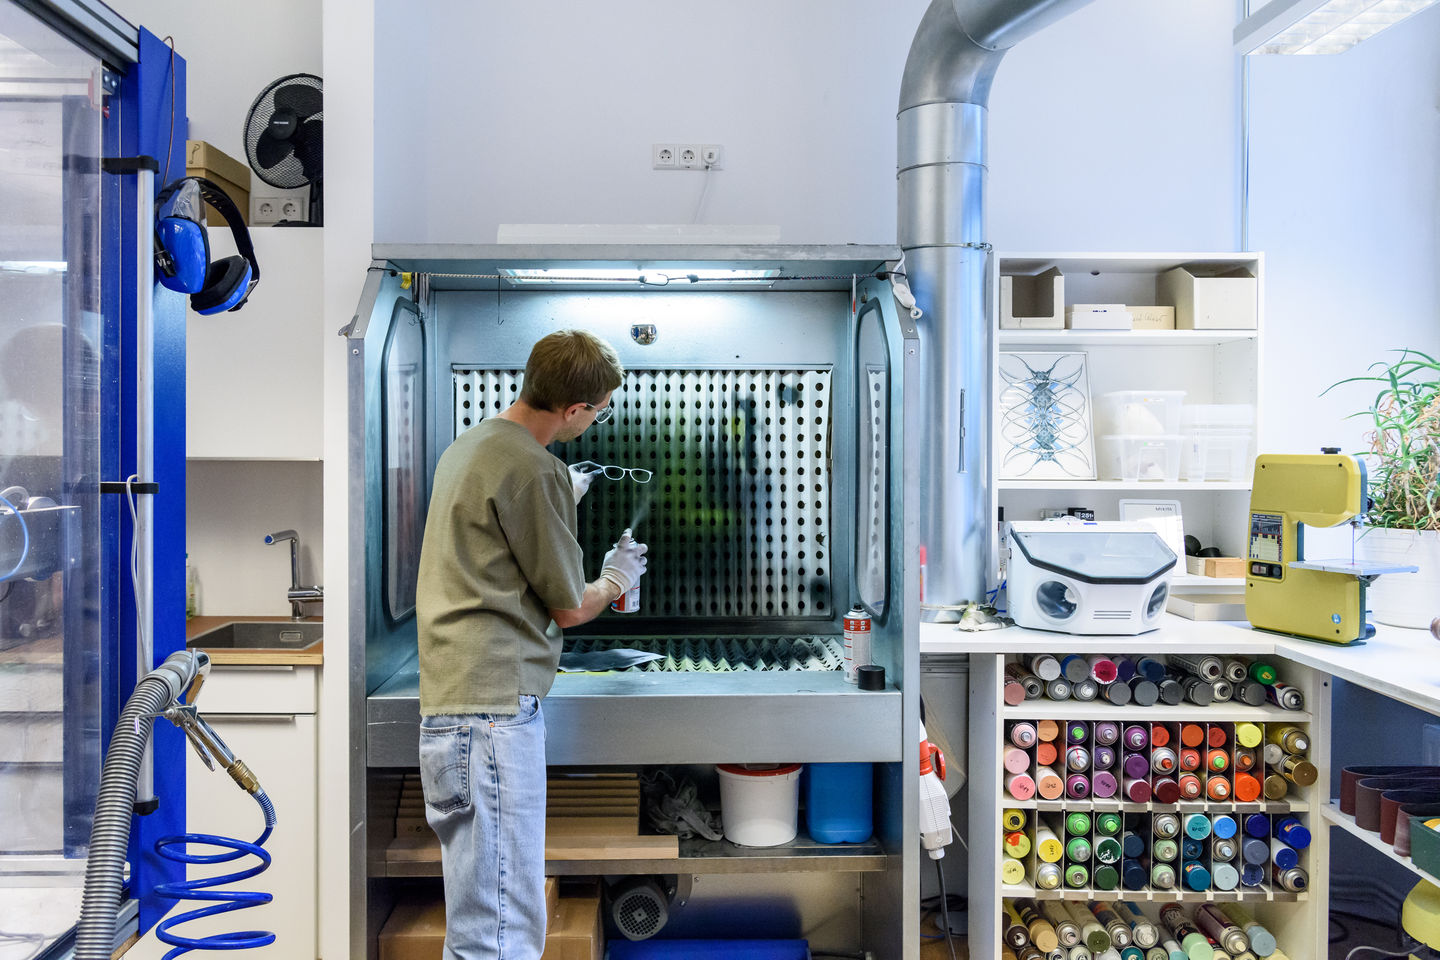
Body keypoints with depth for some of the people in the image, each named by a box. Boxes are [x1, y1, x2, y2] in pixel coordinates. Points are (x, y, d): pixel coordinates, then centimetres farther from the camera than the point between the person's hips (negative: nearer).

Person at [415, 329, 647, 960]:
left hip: (448, 700, 10)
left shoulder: (469, 444, 16)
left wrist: (564, 498, 41)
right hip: (494, 702, -10)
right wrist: (616, 579, 14)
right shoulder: (533, 470, -14)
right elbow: (568, 607, -6)